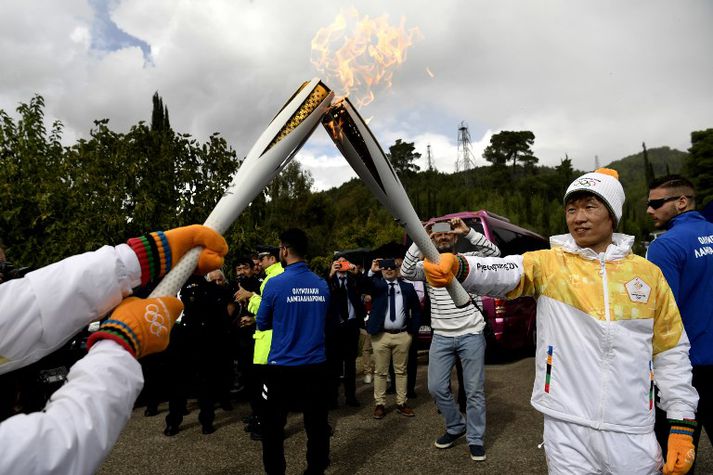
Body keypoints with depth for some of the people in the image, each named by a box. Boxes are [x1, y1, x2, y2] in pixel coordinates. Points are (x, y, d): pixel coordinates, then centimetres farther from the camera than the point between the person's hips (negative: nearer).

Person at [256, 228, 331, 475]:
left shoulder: (275, 284, -12)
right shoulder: (322, 285, 0)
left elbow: (262, 324, 1)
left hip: (282, 366, -3)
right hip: (315, 365, 4)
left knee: (273, 427, 14)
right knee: (316, 425, 15)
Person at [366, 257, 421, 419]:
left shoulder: (407, 287, 7)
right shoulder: (376, 283, 2)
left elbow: (416, 309, 11)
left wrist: (413, 330, 5)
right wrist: (371, 272, -31)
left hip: (403, 335, 2)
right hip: (381, 335, -2)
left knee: (401, 371, 11)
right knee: (380, 371, 6)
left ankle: (401, 404, 22)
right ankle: (379, 404, 17)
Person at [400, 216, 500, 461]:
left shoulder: (468, 259, 1)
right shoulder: (427, 265, 4)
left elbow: (494, 252, -14)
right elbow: (405, 272, -14)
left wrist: (468, 231, -21)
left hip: (471, 335, -2)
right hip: (441, 337, 2)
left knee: (474, 390, 6)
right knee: (437, 387, 6)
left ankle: (475, 439, 22)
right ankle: (456, 427, 30)